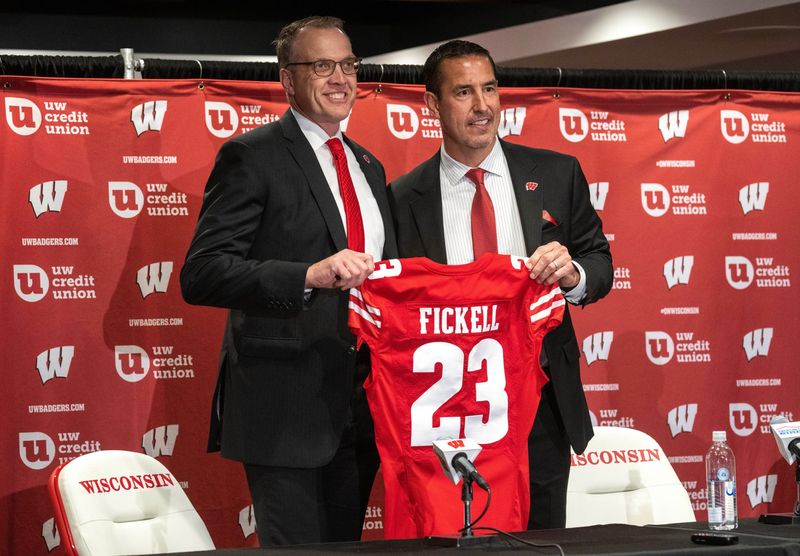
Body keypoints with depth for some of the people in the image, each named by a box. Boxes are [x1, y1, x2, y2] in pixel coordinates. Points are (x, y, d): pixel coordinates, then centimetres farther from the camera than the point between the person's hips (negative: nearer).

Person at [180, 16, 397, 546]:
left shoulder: (369, 166, 17)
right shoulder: (252, 157, -6)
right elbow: (201, 274, -16)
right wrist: (309, 276, -28)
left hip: (361, 406, 7)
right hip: (286, 409, -7)